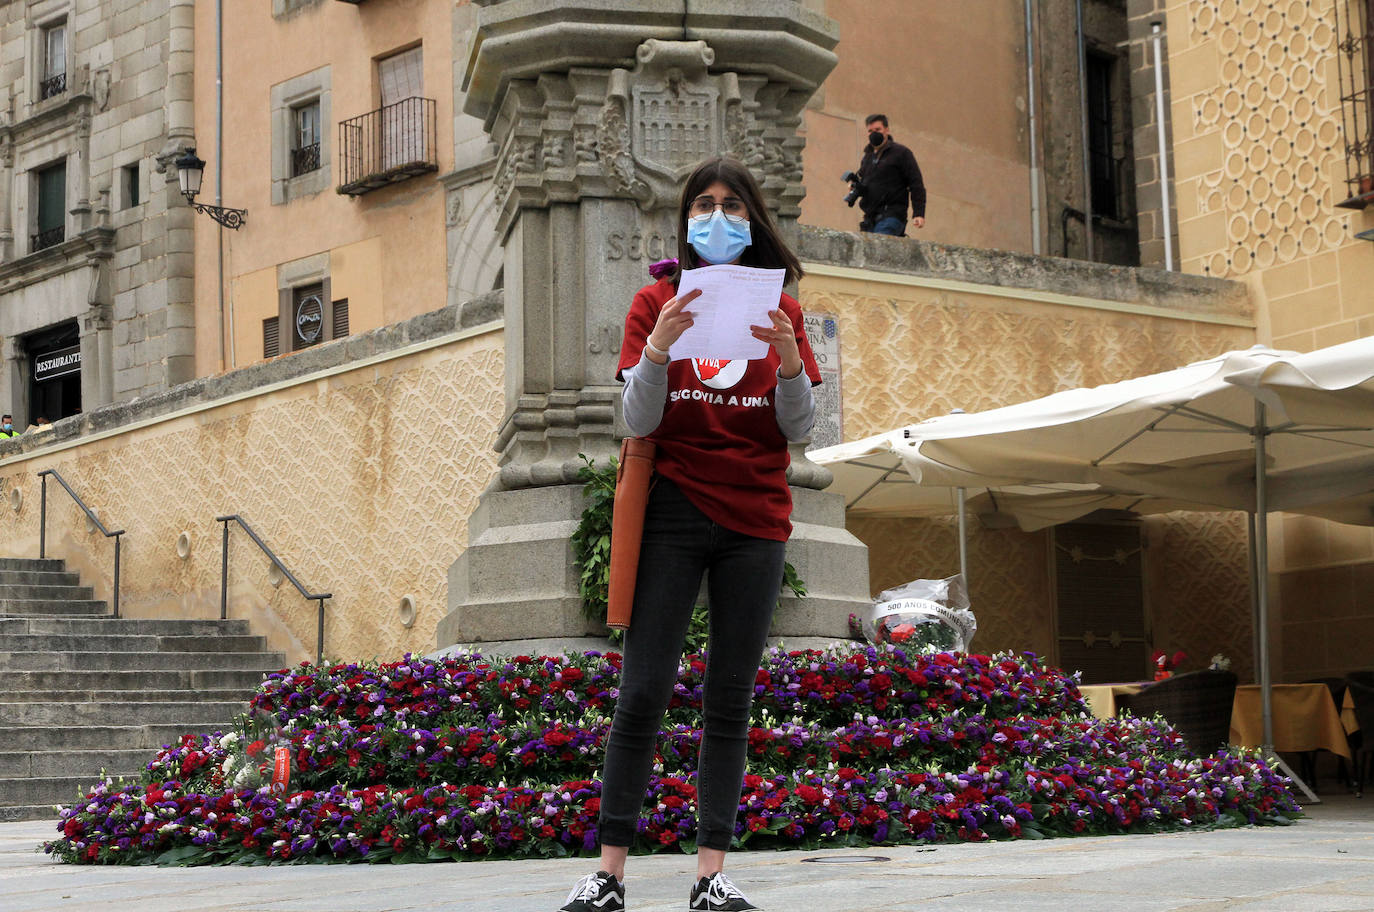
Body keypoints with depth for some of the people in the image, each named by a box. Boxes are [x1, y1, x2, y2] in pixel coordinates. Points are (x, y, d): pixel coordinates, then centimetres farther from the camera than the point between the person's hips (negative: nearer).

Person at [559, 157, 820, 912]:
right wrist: (658, 346, -20)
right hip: (675, 515, -2)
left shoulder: (778, 309, 10)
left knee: (730, 699, 2)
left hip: (755, 518, 2)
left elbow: (799, 428, 5)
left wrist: (789, 359, -13)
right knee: (643, 692, -6)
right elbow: (639, 421, -3)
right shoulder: (656, 302, 5)